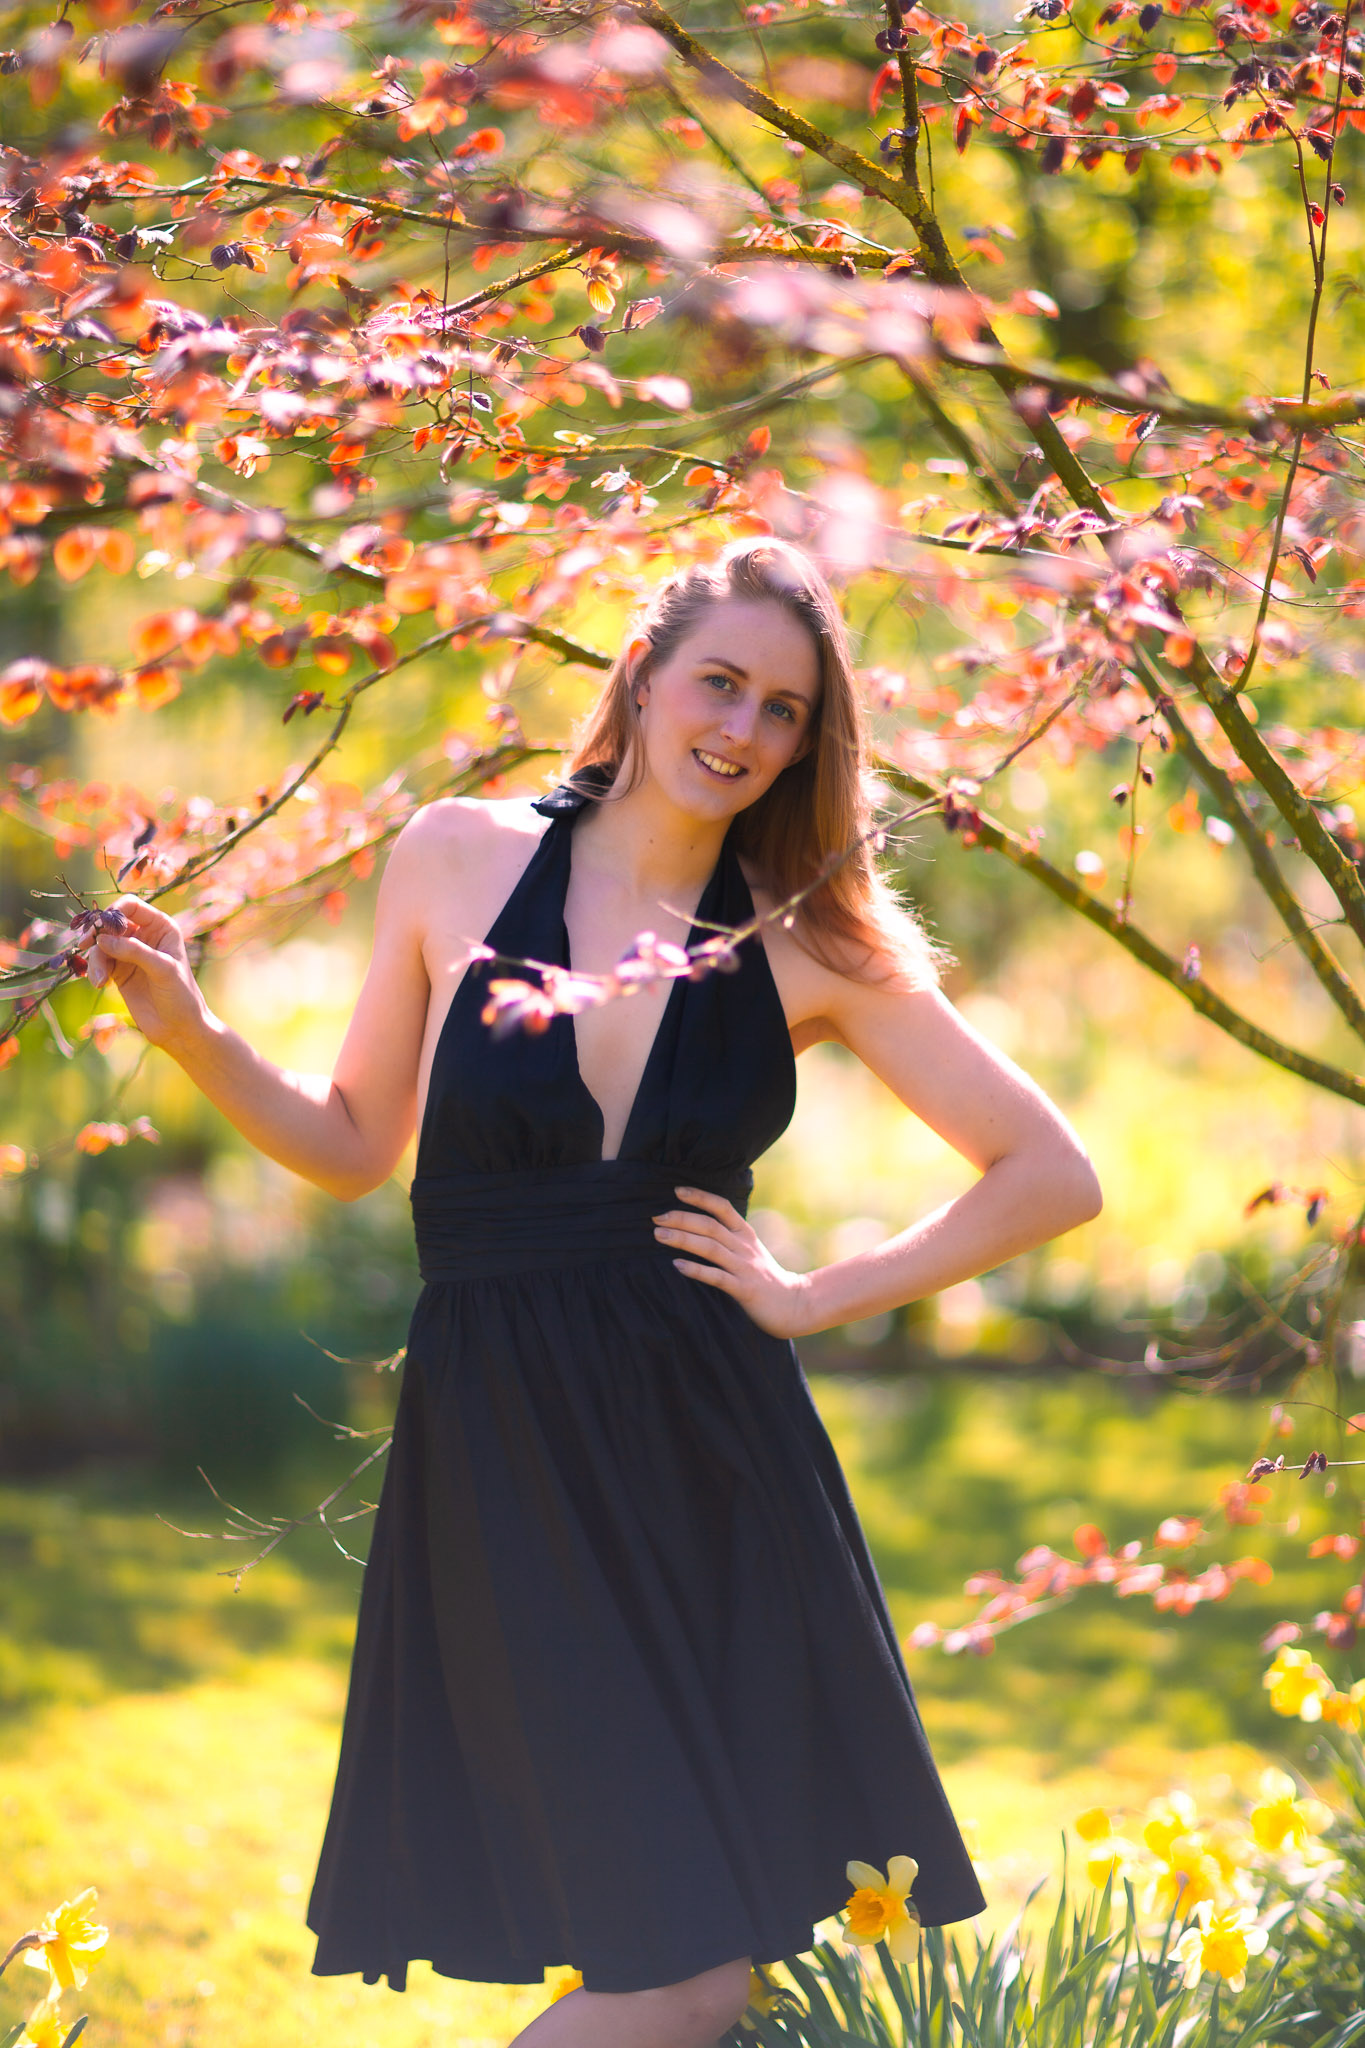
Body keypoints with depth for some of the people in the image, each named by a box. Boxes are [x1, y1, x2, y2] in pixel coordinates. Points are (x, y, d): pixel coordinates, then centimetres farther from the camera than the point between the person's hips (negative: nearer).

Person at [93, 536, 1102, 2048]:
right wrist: (191, 1035, -1)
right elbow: (357, 1145, 13)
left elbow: (1054, 1178, 6)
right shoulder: (459, 858, 3)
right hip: (496, 1455, -2)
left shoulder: (810, 946, 4)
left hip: (717, 1453, 2)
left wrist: (817, 1298, 0)